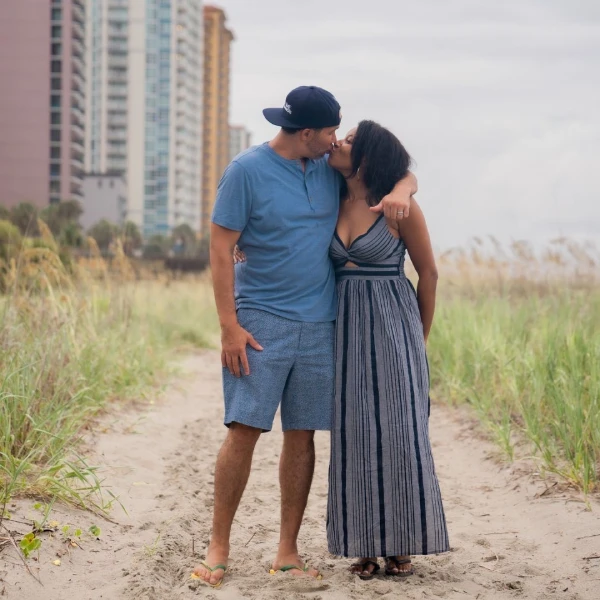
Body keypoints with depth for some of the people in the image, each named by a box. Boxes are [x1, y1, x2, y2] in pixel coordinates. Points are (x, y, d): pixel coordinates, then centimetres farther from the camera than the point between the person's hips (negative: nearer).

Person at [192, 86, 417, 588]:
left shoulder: (332, 169, 8)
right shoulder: (248, 170, -6)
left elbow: (402, 172, 19)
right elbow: (220, 249, -7)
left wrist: (401, 191, -7)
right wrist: (229, 326, -13)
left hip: (319, 326, 5)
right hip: (261, 322, -4)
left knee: (302, 436, 5)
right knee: (244, 430, -9)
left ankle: (288, 552, 13)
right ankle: (218, 548, 1)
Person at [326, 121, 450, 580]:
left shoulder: (400, 206, -9)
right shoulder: (333, 204, 5)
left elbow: (429, 273, 0)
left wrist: (421, 340, 6)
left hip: (393, 328, -4)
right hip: (348, 330, 4)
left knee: (400, 432, -2)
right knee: (355, 434, 3)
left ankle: (401, 545, 9)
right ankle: (366, 546, 11)